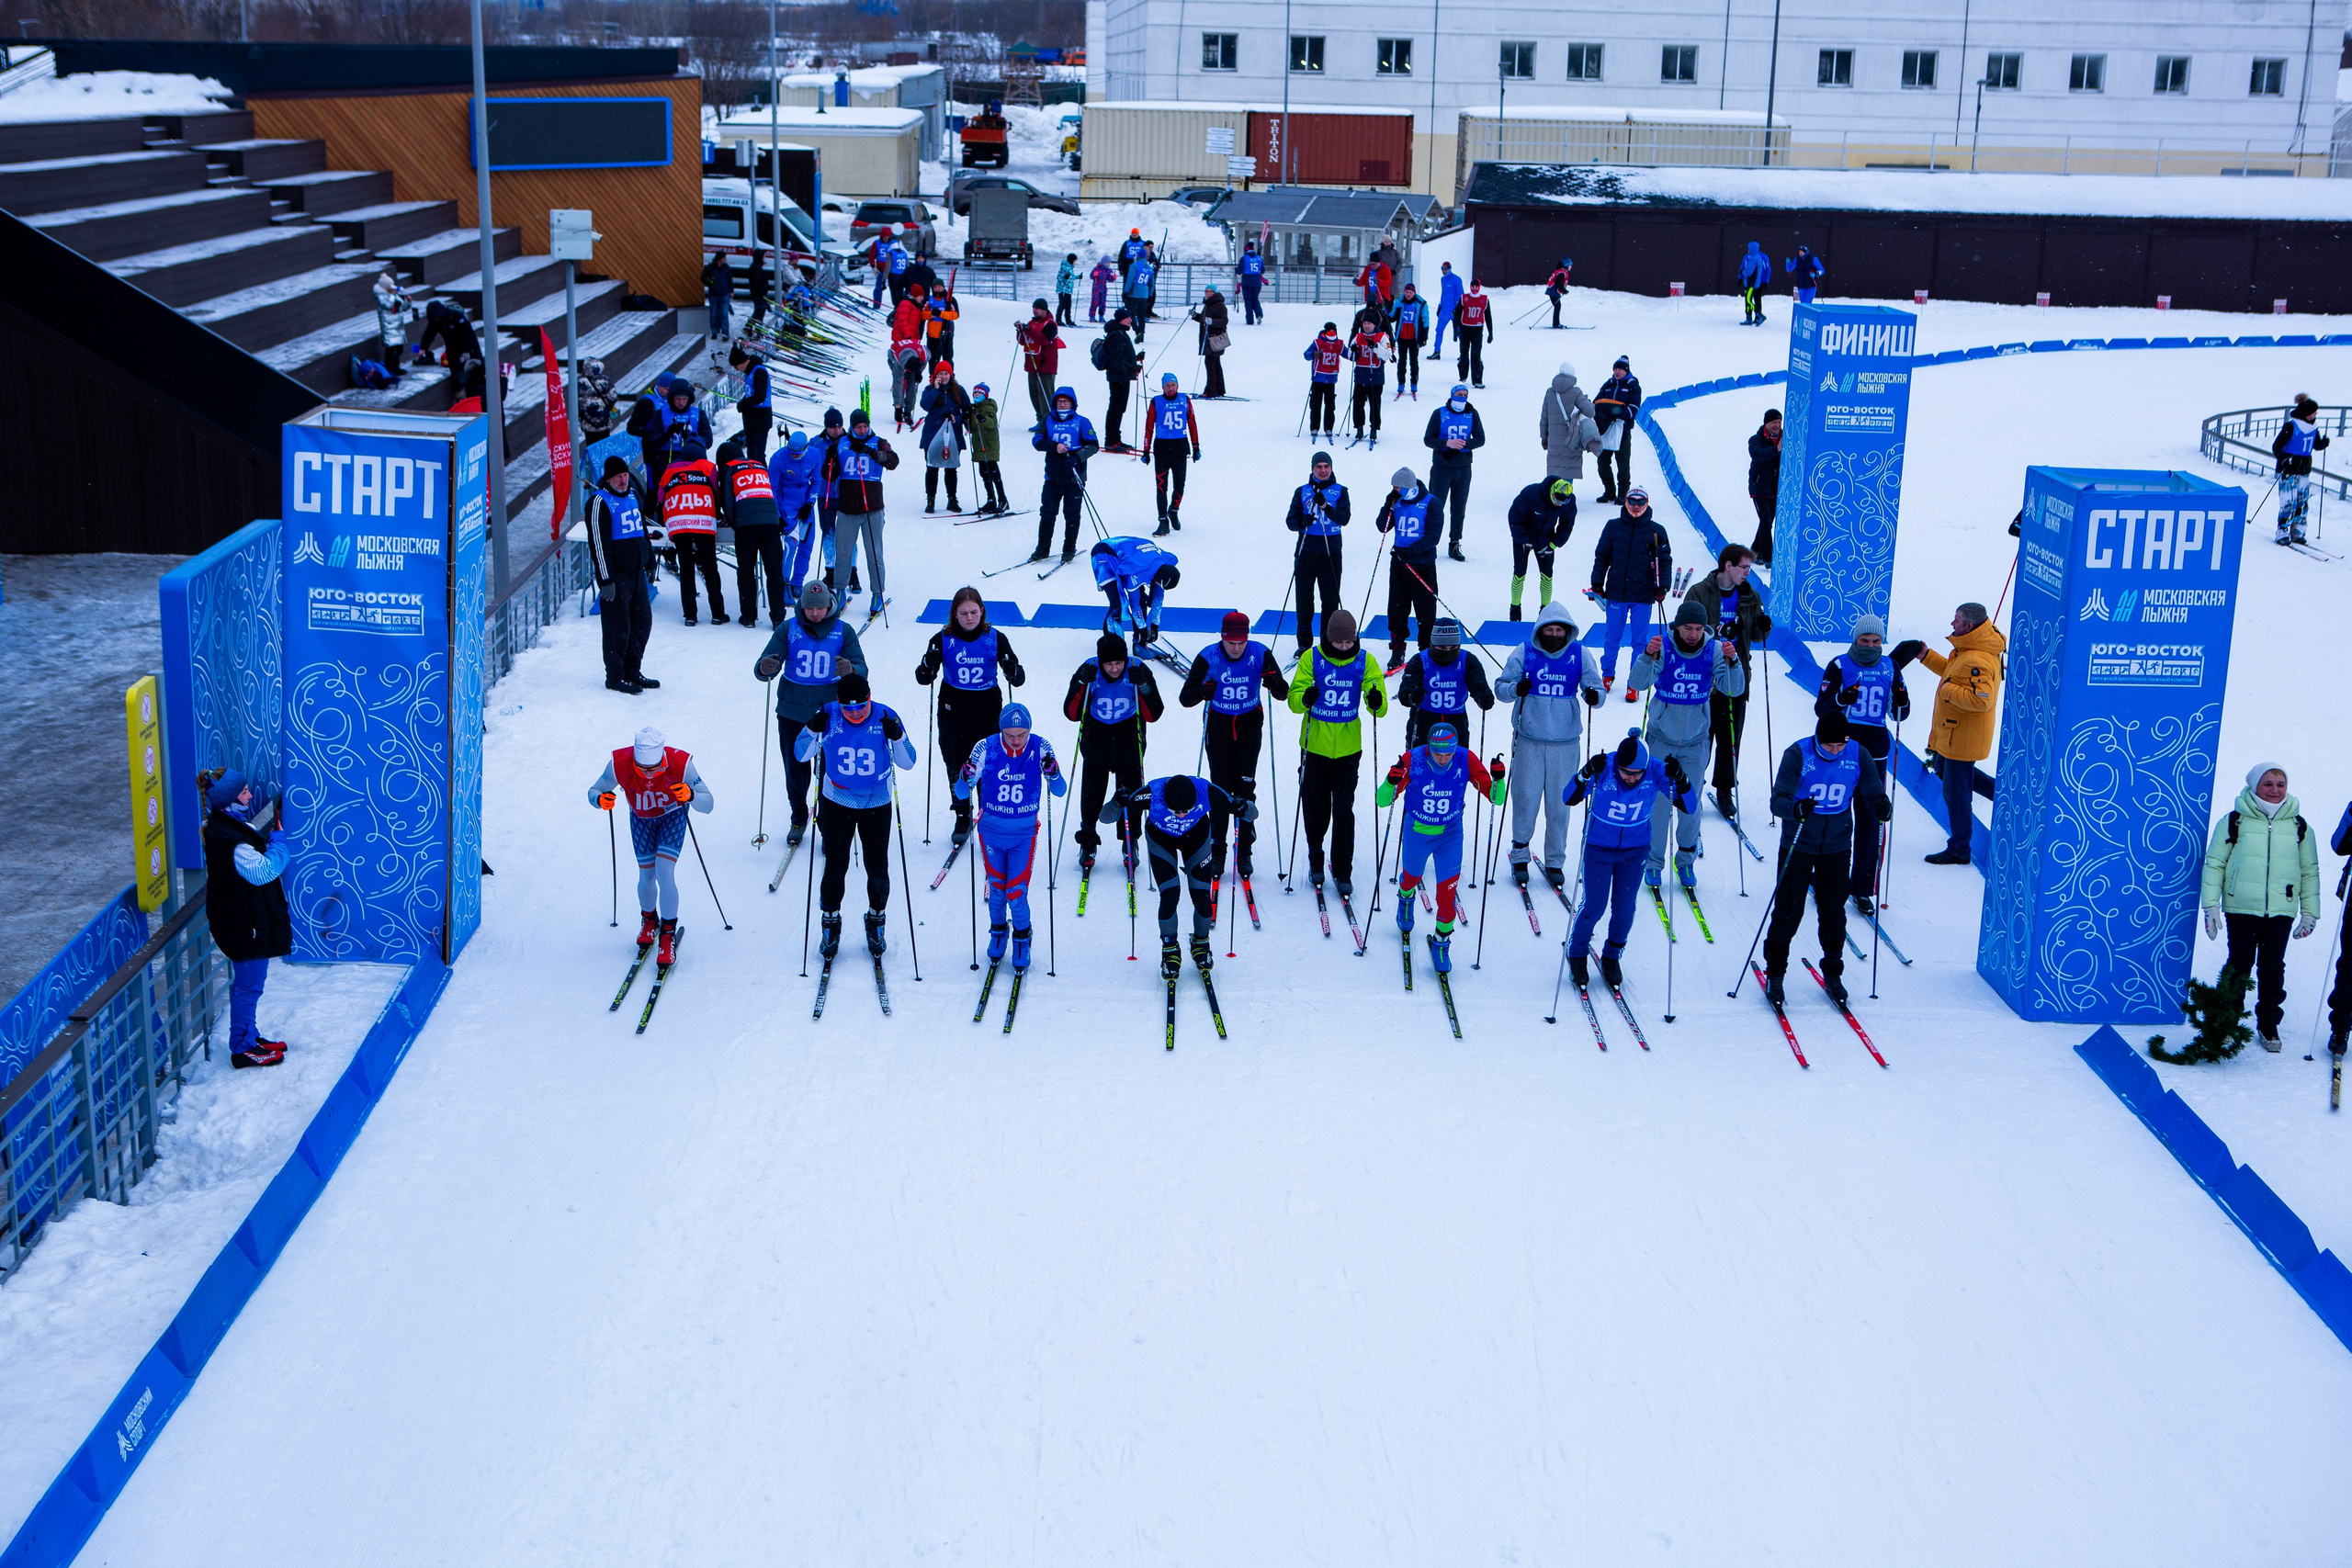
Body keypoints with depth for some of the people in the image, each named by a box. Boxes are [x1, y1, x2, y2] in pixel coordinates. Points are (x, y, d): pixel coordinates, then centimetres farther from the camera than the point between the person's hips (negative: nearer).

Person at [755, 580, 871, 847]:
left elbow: (861, 671, -12)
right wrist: (764, 668, -34)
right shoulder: (789, 629, -3)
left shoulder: (843, 631, -4)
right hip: (793, 712, 1)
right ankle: (799, 817, 34)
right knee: (794, 770, 9)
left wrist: (851, 670, -37)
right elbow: (763, 668, -8)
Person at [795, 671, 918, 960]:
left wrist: (896, 737, -27)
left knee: (877, 868, 5)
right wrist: (813, 730, -24)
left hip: (877, 805, 0)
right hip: (836, 803, 0)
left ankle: (876, 922, 27)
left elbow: (907, 763, -8)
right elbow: (801, 755, -5)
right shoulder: (828, 716, -11)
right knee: (835, 867, 2)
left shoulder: (885, 717, -12)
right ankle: (830, 924, 21)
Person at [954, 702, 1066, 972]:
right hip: (991, 830, 1)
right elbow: (961, 793, -9)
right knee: (996, 888, 12)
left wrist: (1052, 772, -32)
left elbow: (1060, 791, -11)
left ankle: (1022, 938, 21)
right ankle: (998, 931, 38)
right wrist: (965, 779, -31)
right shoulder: (985, 748, -14)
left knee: (1017, 892, -5)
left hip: (1024, 833, -1)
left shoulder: (1040, 748, -14)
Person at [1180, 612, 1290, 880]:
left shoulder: (1260, 654, -13)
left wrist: (1274, 683, -31)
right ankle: (1217, 851, 9)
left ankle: (1244, 851, 8)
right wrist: (1203, 691, -34)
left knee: (1245, 788, -1)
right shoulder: (1208, 657, -15)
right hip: (1217, 726, 0)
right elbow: (1185, 698, -13)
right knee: (1220, 788, -1)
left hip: (1250, 727, 0)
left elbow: (1284, 695, -8)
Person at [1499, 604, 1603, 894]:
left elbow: (1596, 687, 4)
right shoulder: (1524, 652, 0)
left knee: (1559, 804, 5)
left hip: (1566, 742, 1)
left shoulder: (1581, 654, 2)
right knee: (1525, 799, 0)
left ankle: (1555, 862, 16)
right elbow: (1501, 685, 2)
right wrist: (1516, 688, -21)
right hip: (1528, 740, -1)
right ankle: (1520, 855, 18)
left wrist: (1594, 696, -20)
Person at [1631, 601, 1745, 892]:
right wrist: (1647, 657, -43)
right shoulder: (1663, 647, -16)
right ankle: (1653, 862, 14)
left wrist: (1732, 662, -34)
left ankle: (1686, 860, 26)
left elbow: (1733, 689, -16)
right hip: (1662, 738, -1)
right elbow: (1638, 683, -25)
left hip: (1695, 742, 1)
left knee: (1691, 803, 7)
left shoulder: (1714, 650, -11)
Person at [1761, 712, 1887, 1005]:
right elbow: (1778, 800, -21)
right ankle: (1774, 974, 15)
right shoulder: (1798, 755, -16)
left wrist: (1882, 808, -27)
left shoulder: (1858, 756, -7)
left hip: (1837, 848, 3)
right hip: (1798, 846, -2)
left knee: (1833, 914, 10)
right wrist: (1795, 809, -44)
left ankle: (1833, 974, 26)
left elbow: (1875, 794, -3)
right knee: (1788, 912, 0)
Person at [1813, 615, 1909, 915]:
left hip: (1875, 750, 2)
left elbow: (1899, 715, 11)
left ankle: (1863, 888, 9)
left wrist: (1901, 702, -12)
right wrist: (1841, 699, -25)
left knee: (1870, 819, 2)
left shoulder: (1890, 668, 7)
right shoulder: (1840, 666, -2)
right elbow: (1820, 708, -5)